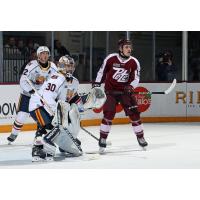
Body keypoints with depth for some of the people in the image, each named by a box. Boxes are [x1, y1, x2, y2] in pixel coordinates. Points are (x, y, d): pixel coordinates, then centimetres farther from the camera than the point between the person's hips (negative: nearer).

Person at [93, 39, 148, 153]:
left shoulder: (134, 62, -6)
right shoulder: (111, 59, -10)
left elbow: (136, 79, -4)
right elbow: (102, 71, 3)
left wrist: (131, 86, -23)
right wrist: (96, 84, 2)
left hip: (125, 90, 2)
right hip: (110, 90, -2)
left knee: (134, 113, -4)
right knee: (108, 114, -13)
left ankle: (140, 137, 10)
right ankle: (103, 139, -4)